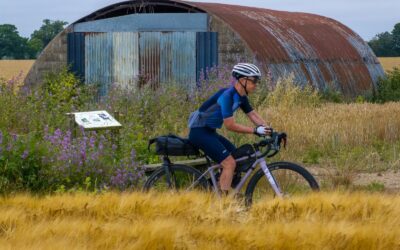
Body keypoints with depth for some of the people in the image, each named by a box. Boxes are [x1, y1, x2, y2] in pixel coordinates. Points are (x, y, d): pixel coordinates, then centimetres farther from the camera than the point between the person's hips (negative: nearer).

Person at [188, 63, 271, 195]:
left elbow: (253, 115, 7)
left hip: (209, 132, 10)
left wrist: (268, 130, -6)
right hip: (199, 131, -10)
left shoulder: (241, 97, 6)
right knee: (229, 163, -17)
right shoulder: (227, 96, -23)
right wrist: (255, 131, -24)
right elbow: (230, 125, -25)